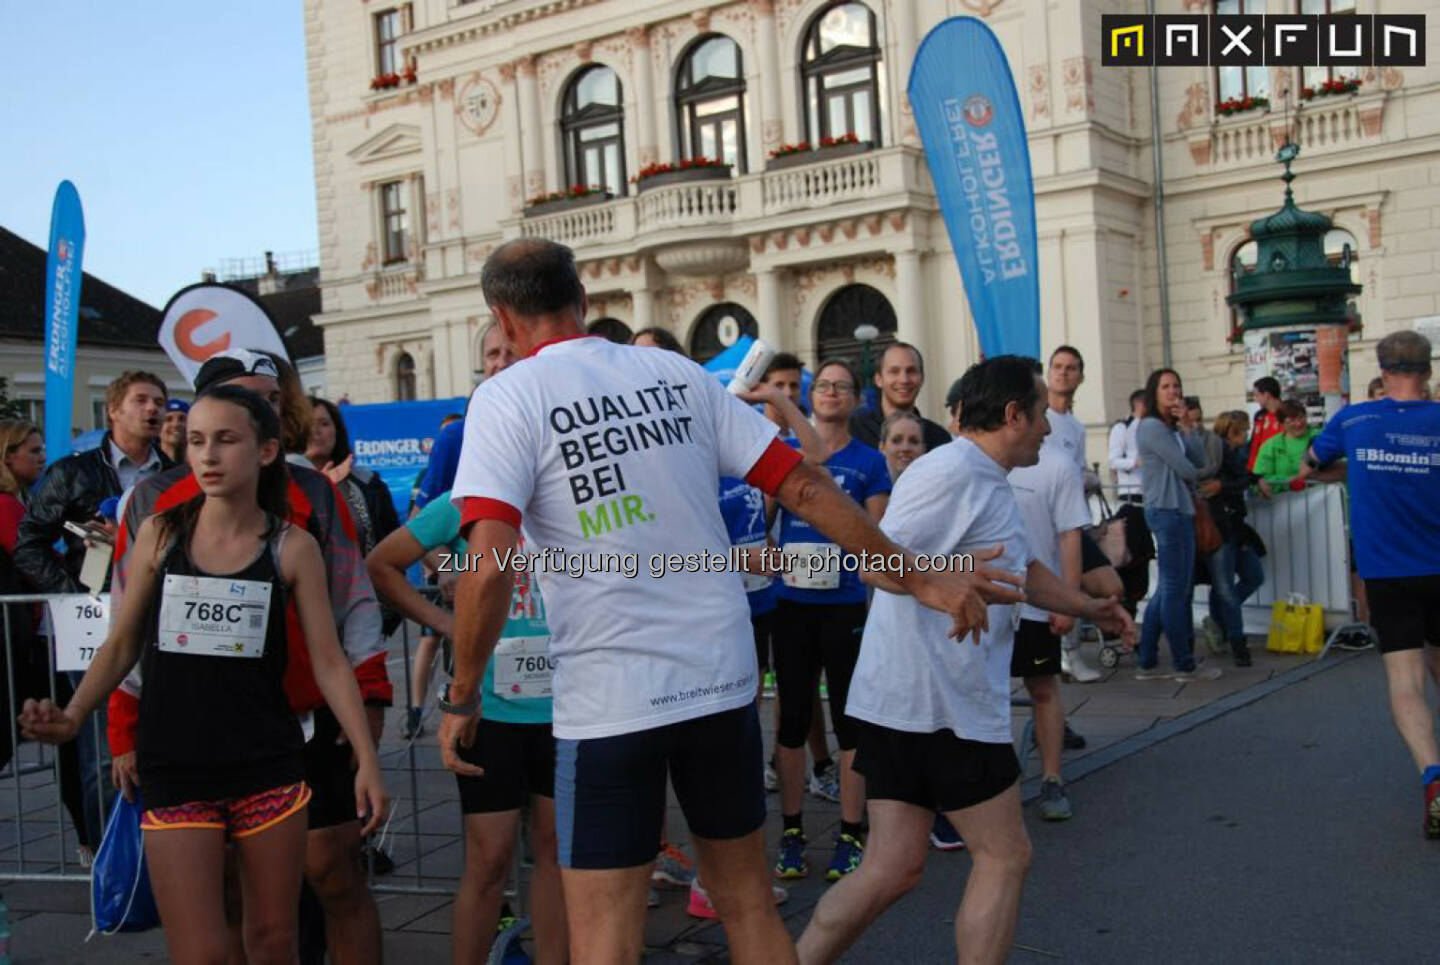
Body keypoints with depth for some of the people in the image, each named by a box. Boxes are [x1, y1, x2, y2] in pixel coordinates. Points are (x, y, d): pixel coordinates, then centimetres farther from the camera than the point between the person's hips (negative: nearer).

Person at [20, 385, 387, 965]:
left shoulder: (292, 547, -2)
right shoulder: (159, 534, 1)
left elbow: (328, 660, -2)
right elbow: (122, 644, 8)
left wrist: (367, 759, -7)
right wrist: (73, 716, -8)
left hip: (268, 769, 0)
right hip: (175, 771, 0)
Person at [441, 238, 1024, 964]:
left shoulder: (506, 399, -5)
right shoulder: (679, 374, 7)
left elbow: (488, 567, -17)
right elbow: (805, 486, 4)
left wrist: (462, 697, -4)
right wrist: (919, 578, 9)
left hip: (607, 699, -4)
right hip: (723, 680, 5)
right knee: (748, 903, 19)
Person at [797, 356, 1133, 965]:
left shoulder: (987, 481, 20)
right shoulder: (951, 473, -15)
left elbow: (1021, 568, 32)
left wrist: (1087, 607, 29)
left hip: (899, 701, 10)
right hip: (940, 706, -10)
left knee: (893, 868, 9)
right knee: (1004, 858, 4)